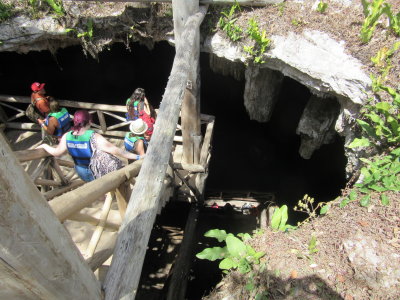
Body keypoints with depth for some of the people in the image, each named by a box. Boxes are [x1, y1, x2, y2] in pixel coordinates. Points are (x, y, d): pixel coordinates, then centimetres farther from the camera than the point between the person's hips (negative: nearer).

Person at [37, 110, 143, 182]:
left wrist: (44, 145, 21)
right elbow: (115, 150, -35)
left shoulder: (66, 137, -15)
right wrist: (137, 157, -33)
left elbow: (57, 152, 1)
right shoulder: (94, 137, -32)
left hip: (81, 172, 6)